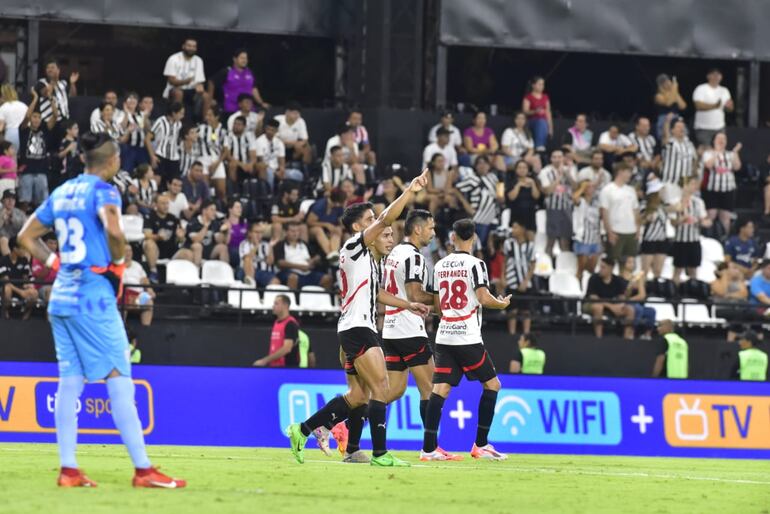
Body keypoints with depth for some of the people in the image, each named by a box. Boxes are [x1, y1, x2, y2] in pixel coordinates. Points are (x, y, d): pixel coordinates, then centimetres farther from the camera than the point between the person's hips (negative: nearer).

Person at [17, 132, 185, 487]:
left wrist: (57, 263, 15)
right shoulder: (103, 190, -8)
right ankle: (143, 470, -8)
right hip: (93, 295, -7)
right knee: (119, 380, -6)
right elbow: (113, 229, -27)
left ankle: (68, 470, 5)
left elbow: (26, 237, 20)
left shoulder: (62, 192, 14)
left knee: (69, 382, 8)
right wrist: (119, 263, -10)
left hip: (60, 296, 7)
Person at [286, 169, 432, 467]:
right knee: (380, 387, -15)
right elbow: (386, 219, -19)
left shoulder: (362, 254, 22)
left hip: (359, 328, 10)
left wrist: (408, 305, 27)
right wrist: (410, 192, -20)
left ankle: (302, 430, 11)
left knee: (358, 395, 9)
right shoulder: (354, 246, -6)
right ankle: (380, 453, -18)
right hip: (357, 328, -10)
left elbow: (374, 292, 31)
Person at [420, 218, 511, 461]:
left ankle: (429, 448, -9)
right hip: (467, 338, -5)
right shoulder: (474, 264, -7)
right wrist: (502, 303, 4)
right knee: (492, 384, 8)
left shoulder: (440, 265, 10)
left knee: (440, 389, 0)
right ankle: (481, 445, 4)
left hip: (444, 337, 5)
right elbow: (484, 298, -16)